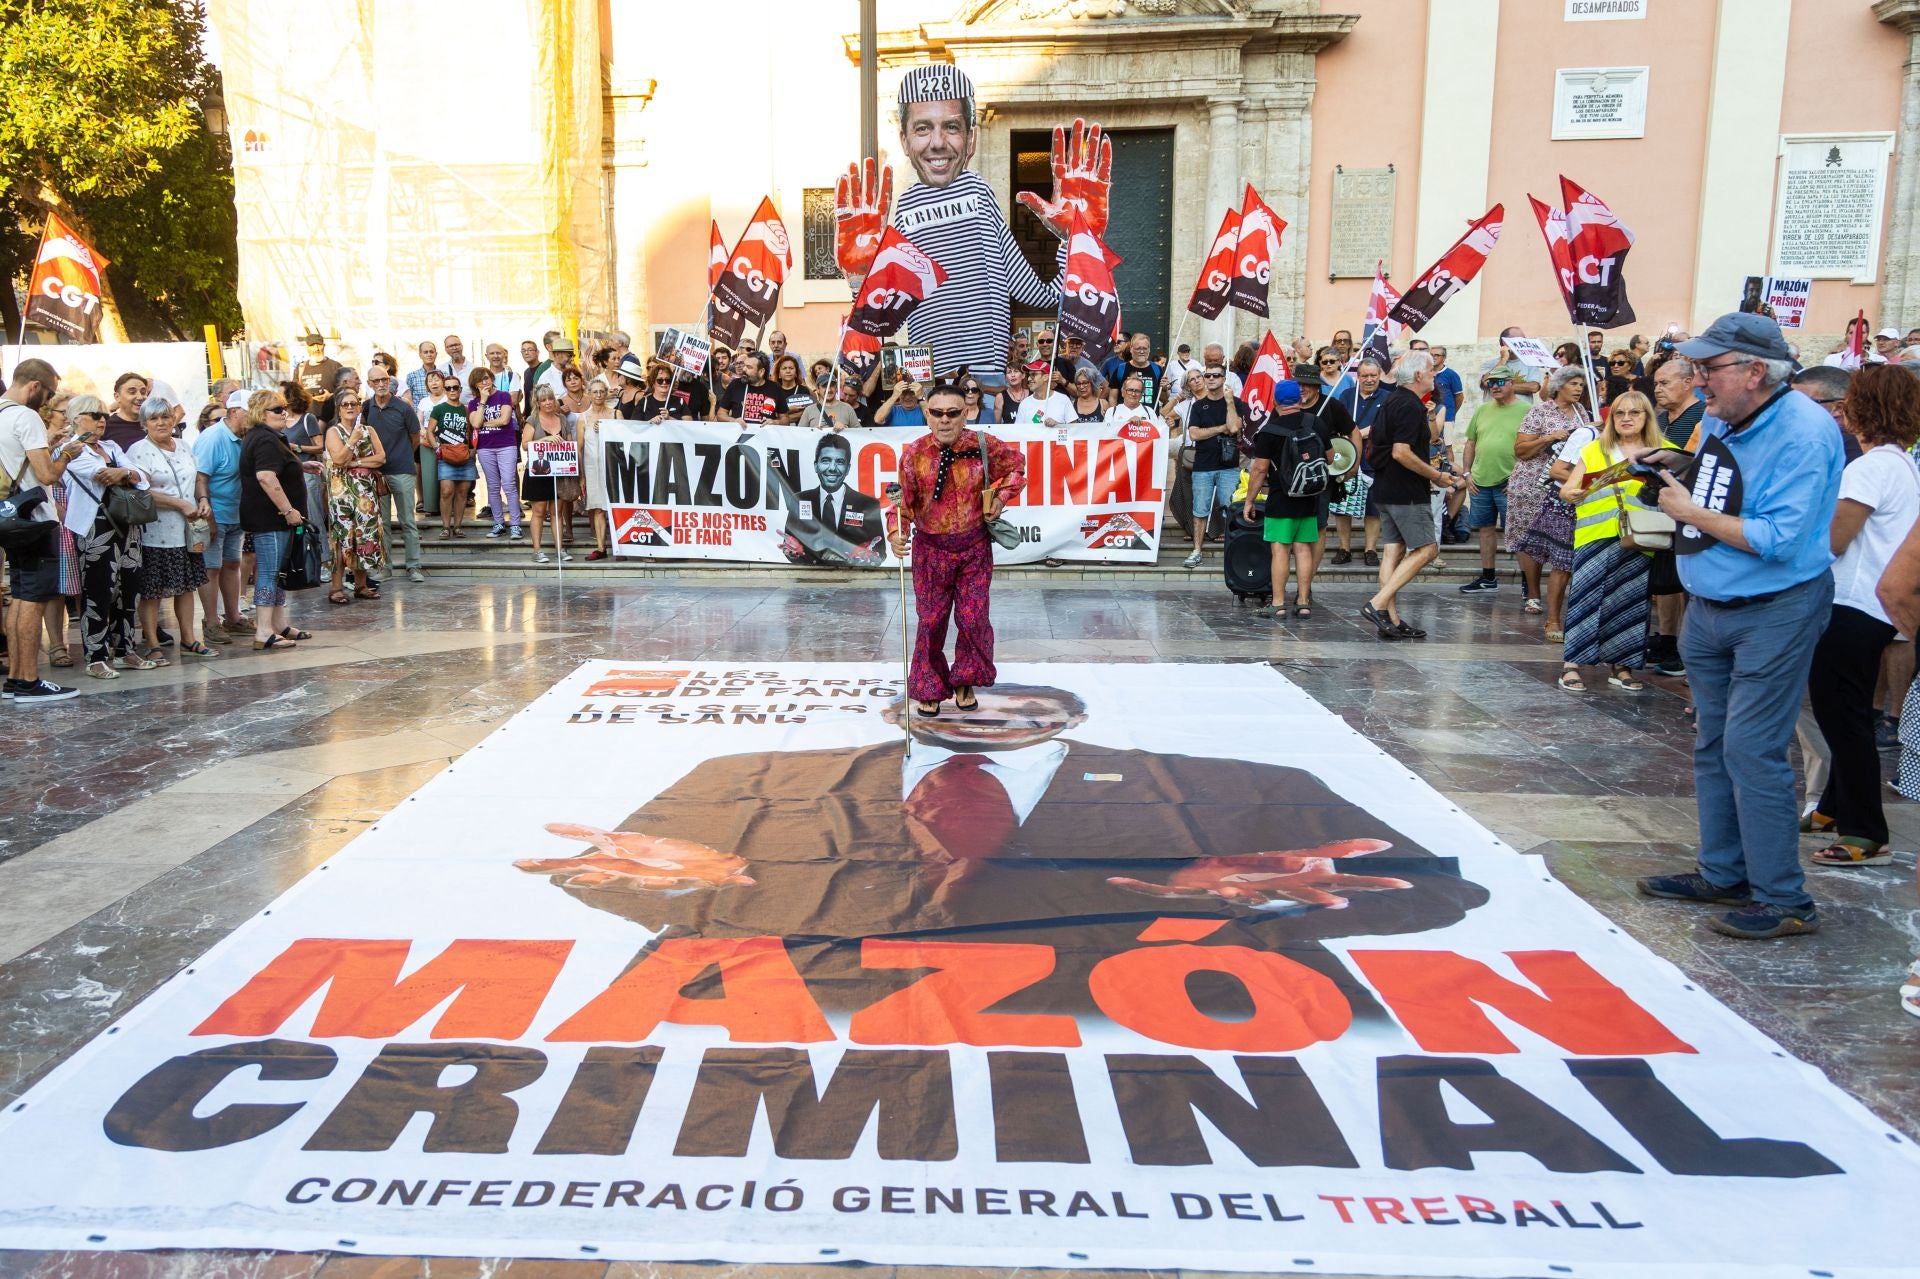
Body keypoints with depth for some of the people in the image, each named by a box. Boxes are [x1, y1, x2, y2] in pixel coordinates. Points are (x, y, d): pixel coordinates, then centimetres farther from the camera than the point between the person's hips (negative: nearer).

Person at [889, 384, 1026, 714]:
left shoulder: (984, 446, -9)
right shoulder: (914, 454, -10)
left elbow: (1016, 465, 10)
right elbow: (904, 501, -6)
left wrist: (1001, 497, -4)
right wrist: (896, 533, -22)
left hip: (974, 547, 0)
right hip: (931, 548, 0)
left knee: (974, 618, 2)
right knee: (931, 619, 6)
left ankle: (966, 682, 25)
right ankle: (929, 688, 23)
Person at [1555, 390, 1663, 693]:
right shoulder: (1593, 450, 11)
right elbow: (1566, 490, 9)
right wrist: (1574, 492, -12)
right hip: (1595, 537, -1)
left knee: (1629, 602, 5)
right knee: (1586, 596, -6)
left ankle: (1621, 666, 16)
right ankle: (1571, 665, -3)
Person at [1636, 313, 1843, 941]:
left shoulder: (1804, 432, -20)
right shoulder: (1718, 421, 4)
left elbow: (1779, 539, -26)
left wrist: (1693, 513, -19)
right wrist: (1670, 473, 2)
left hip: (1776, 611, -8)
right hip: (1709, 607, 9)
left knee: (1751, 751, -8)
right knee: (1713, 745, 14)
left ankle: (1785, 900, 3)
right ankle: (1723, 874, 28)